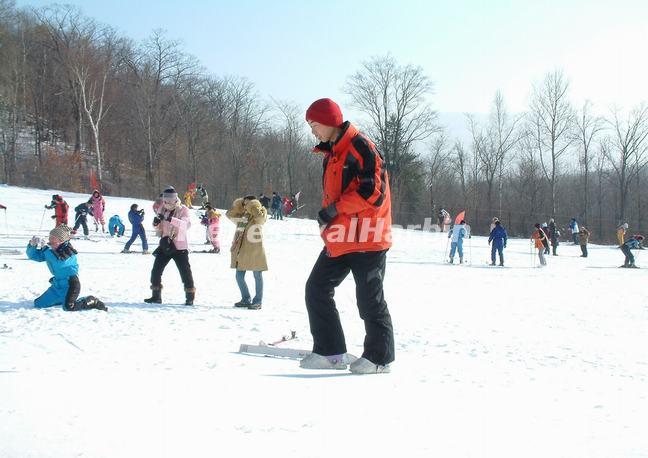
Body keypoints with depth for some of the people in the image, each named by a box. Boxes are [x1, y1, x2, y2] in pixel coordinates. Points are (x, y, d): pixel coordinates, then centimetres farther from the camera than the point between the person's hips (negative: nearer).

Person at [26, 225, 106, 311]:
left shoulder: (68, 252, -17)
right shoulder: (51, 252, 4)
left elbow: (58, 263, -35)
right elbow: (33, 255, 10)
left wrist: (45, 249, -27)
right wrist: (32, 245, -12)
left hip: (70, 284, -9)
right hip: (58, 285, 9)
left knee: (68, 307, -31)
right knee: (38, 304, 12)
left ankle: (93, 301, -7)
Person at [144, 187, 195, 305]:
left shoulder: (183, 210, -7)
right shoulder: (162, 209, 6)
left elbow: (184, 225, -26)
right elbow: (158, 230, 12)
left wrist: (171, 219, -41)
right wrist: (156, 223, -12)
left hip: (179, 247, -4)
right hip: (165, 245, 5)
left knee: (185, 271, -3)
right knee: (156, 271, 3)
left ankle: (190, 297, 8)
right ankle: (156, 296, 15)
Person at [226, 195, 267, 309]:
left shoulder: (259, 216, -5)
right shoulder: (242, 215, 12)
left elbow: (261, 217, -26)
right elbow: (229, 214, 16)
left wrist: (253, 207, -15)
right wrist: (237, 205, 7)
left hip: (254, 250, -6)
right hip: (242, 251, 7)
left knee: (257, 276, 3)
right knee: (239, 276, 9)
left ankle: (258, 301, 12)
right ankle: (246, 299, 23)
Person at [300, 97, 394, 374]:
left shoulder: (362, 148, -12)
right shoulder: (331, 155, 17)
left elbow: (374, 191, -20)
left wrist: (334, 209, -18)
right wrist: (327, 220, 13)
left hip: (366, 238, -9)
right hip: (339, 239, 9)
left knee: (369, 300, 0)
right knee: (317, 289, 4)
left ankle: (379, 357, 14)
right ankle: (330, 352, 9)